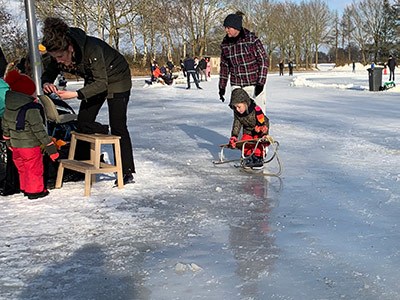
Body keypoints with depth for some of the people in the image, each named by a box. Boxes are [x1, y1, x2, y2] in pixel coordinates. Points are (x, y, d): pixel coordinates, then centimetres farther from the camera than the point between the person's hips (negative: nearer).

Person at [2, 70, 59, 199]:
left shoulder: (8, 108, 1)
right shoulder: (31, 109, -24)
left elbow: (5, 126, 12)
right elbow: (39, 130, -23)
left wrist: (9, 141, 27)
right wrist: (50, 147, -17)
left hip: (15, 145, 7)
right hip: (30, 146, -7)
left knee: (22, 169, 22)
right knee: (35, 169, 9)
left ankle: (25, 187, 35)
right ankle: (35, 190, 19)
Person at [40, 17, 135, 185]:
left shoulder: (92, 49, -39)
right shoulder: (59, 52, -19)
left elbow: (101, 83, -35)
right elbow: (49, 72, -5)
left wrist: (76, 94, -44)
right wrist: (46, 83, -29)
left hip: (116, 79, -7)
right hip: (94, 81, 7)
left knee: (118, 126, -11)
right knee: (83, 123, 3)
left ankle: (127, 172, -6)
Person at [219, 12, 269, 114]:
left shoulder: (252, 39, -11)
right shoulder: (225, 43, 4)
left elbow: (264, 60, -9)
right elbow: (224, 66, 13)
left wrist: (261, 83, -14)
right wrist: (222, 86, 12)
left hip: (255, 84, -4)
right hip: (237, 86, 4)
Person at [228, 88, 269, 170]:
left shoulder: (256, 110, -30)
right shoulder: (236, 112, -12)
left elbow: (265, 122, -24)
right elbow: (236, 125, -4)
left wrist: (264, 134, -32)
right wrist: (234, 136, -14)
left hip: (259, 131, -4)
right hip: (247, 131, 5)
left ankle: (259, 159, -11)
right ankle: (249, 157, 1)